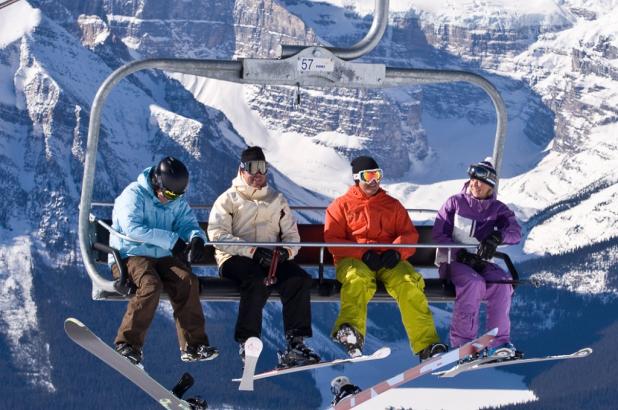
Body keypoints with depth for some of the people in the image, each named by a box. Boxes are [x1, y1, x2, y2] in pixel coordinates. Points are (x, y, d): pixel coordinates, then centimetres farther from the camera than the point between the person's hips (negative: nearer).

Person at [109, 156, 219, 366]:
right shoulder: (133, 194, -8)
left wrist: (196, 237, -20)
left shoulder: (178, 202, 13)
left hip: (163, 257, 5)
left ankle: (193, 345, -19)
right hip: (130, 255, -5)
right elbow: (132, 228, -22)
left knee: (188, 281, -22)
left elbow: (188, 223, 8)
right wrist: (171, 240, -26)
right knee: (151, 285, -34)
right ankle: (128, 344, -26)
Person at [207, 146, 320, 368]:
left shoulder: (277, 200, 22)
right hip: (235, 258, -4)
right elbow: (217, 235, -7)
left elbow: (292, 234, 17)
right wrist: (253, 251, -19)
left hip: (272, 258, 4)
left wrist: (286, 251, -9)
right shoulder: (228, 199, 8)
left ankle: (296, 342, -26)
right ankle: (247, 341, -32)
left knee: (299, 279, -25)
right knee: (258, 281, -37)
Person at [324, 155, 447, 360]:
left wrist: (396, 251, -9)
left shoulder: (392, 205, 24)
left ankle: (427, 345, -33)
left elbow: (410, 234, 15)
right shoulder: (341, 205, 15)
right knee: (358, 279, -39)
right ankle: (350, 333, -60)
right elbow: (332, 240, 3)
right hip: (353, 260, -2)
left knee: (410, 283, -28)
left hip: (388, 261, 2)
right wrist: (363, 254, -13)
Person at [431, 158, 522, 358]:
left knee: (502, 282, -29)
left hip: (481, 263, 3)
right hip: (453, 262, -3)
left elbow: (515, 232, -9)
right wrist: (461, 255, -15)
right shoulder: (455, 203, 5)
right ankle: (462, 341, -32)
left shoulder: (497, 209, 9)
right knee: (474, 283, -35)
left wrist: (497, 237, -31)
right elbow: (438, 234, -2)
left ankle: (498, 342, -26)